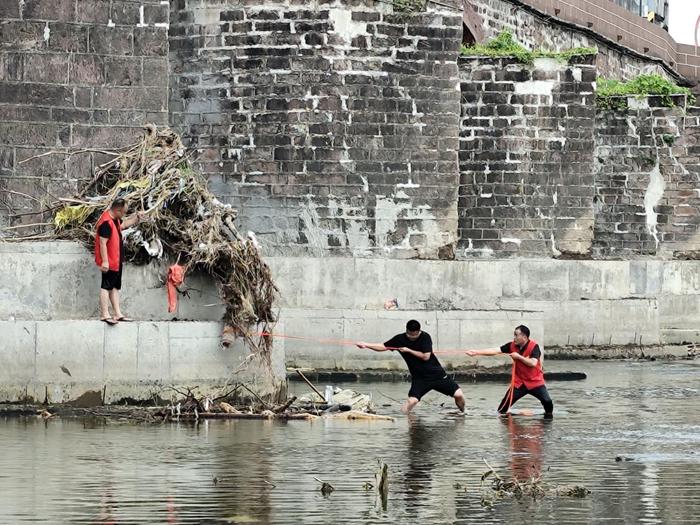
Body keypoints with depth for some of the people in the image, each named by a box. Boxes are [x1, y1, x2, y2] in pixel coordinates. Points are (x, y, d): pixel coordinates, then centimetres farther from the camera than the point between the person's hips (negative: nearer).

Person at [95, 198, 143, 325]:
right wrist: (104, 261, -27)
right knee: (106, 286, -7)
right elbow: (102, 243, -25)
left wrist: (136, 218, 24)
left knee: (115, 287, 12)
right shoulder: (106, 223, -22)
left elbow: (123, 224, 34)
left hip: (116, 261, 10)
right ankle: (104, 315, -6)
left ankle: (118, 314, 16)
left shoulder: (115, 220, 9)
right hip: (109, 261, -10)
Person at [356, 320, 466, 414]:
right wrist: (366, 345, -7)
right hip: (419, 378, 1)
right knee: (412, 400, -26)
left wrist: (409, 350, -16)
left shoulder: (425, 337, -11)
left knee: (459, 395, -2)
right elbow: (383, 347, 3)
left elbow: (426, 356, -18)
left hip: (436, 374, -1)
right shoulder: (400, 339, -3)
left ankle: (463, 413, 23)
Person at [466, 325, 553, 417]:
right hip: (519, 382, 4)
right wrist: (476, 352, -12)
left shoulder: (534, 346, -17)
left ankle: (549, 415, 4)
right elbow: (495, 351, -6)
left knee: (547, 401, -18)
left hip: (535, 382, -4)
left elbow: (533, 363, -29)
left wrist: (519, 357, -24)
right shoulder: (512, 346, -5)